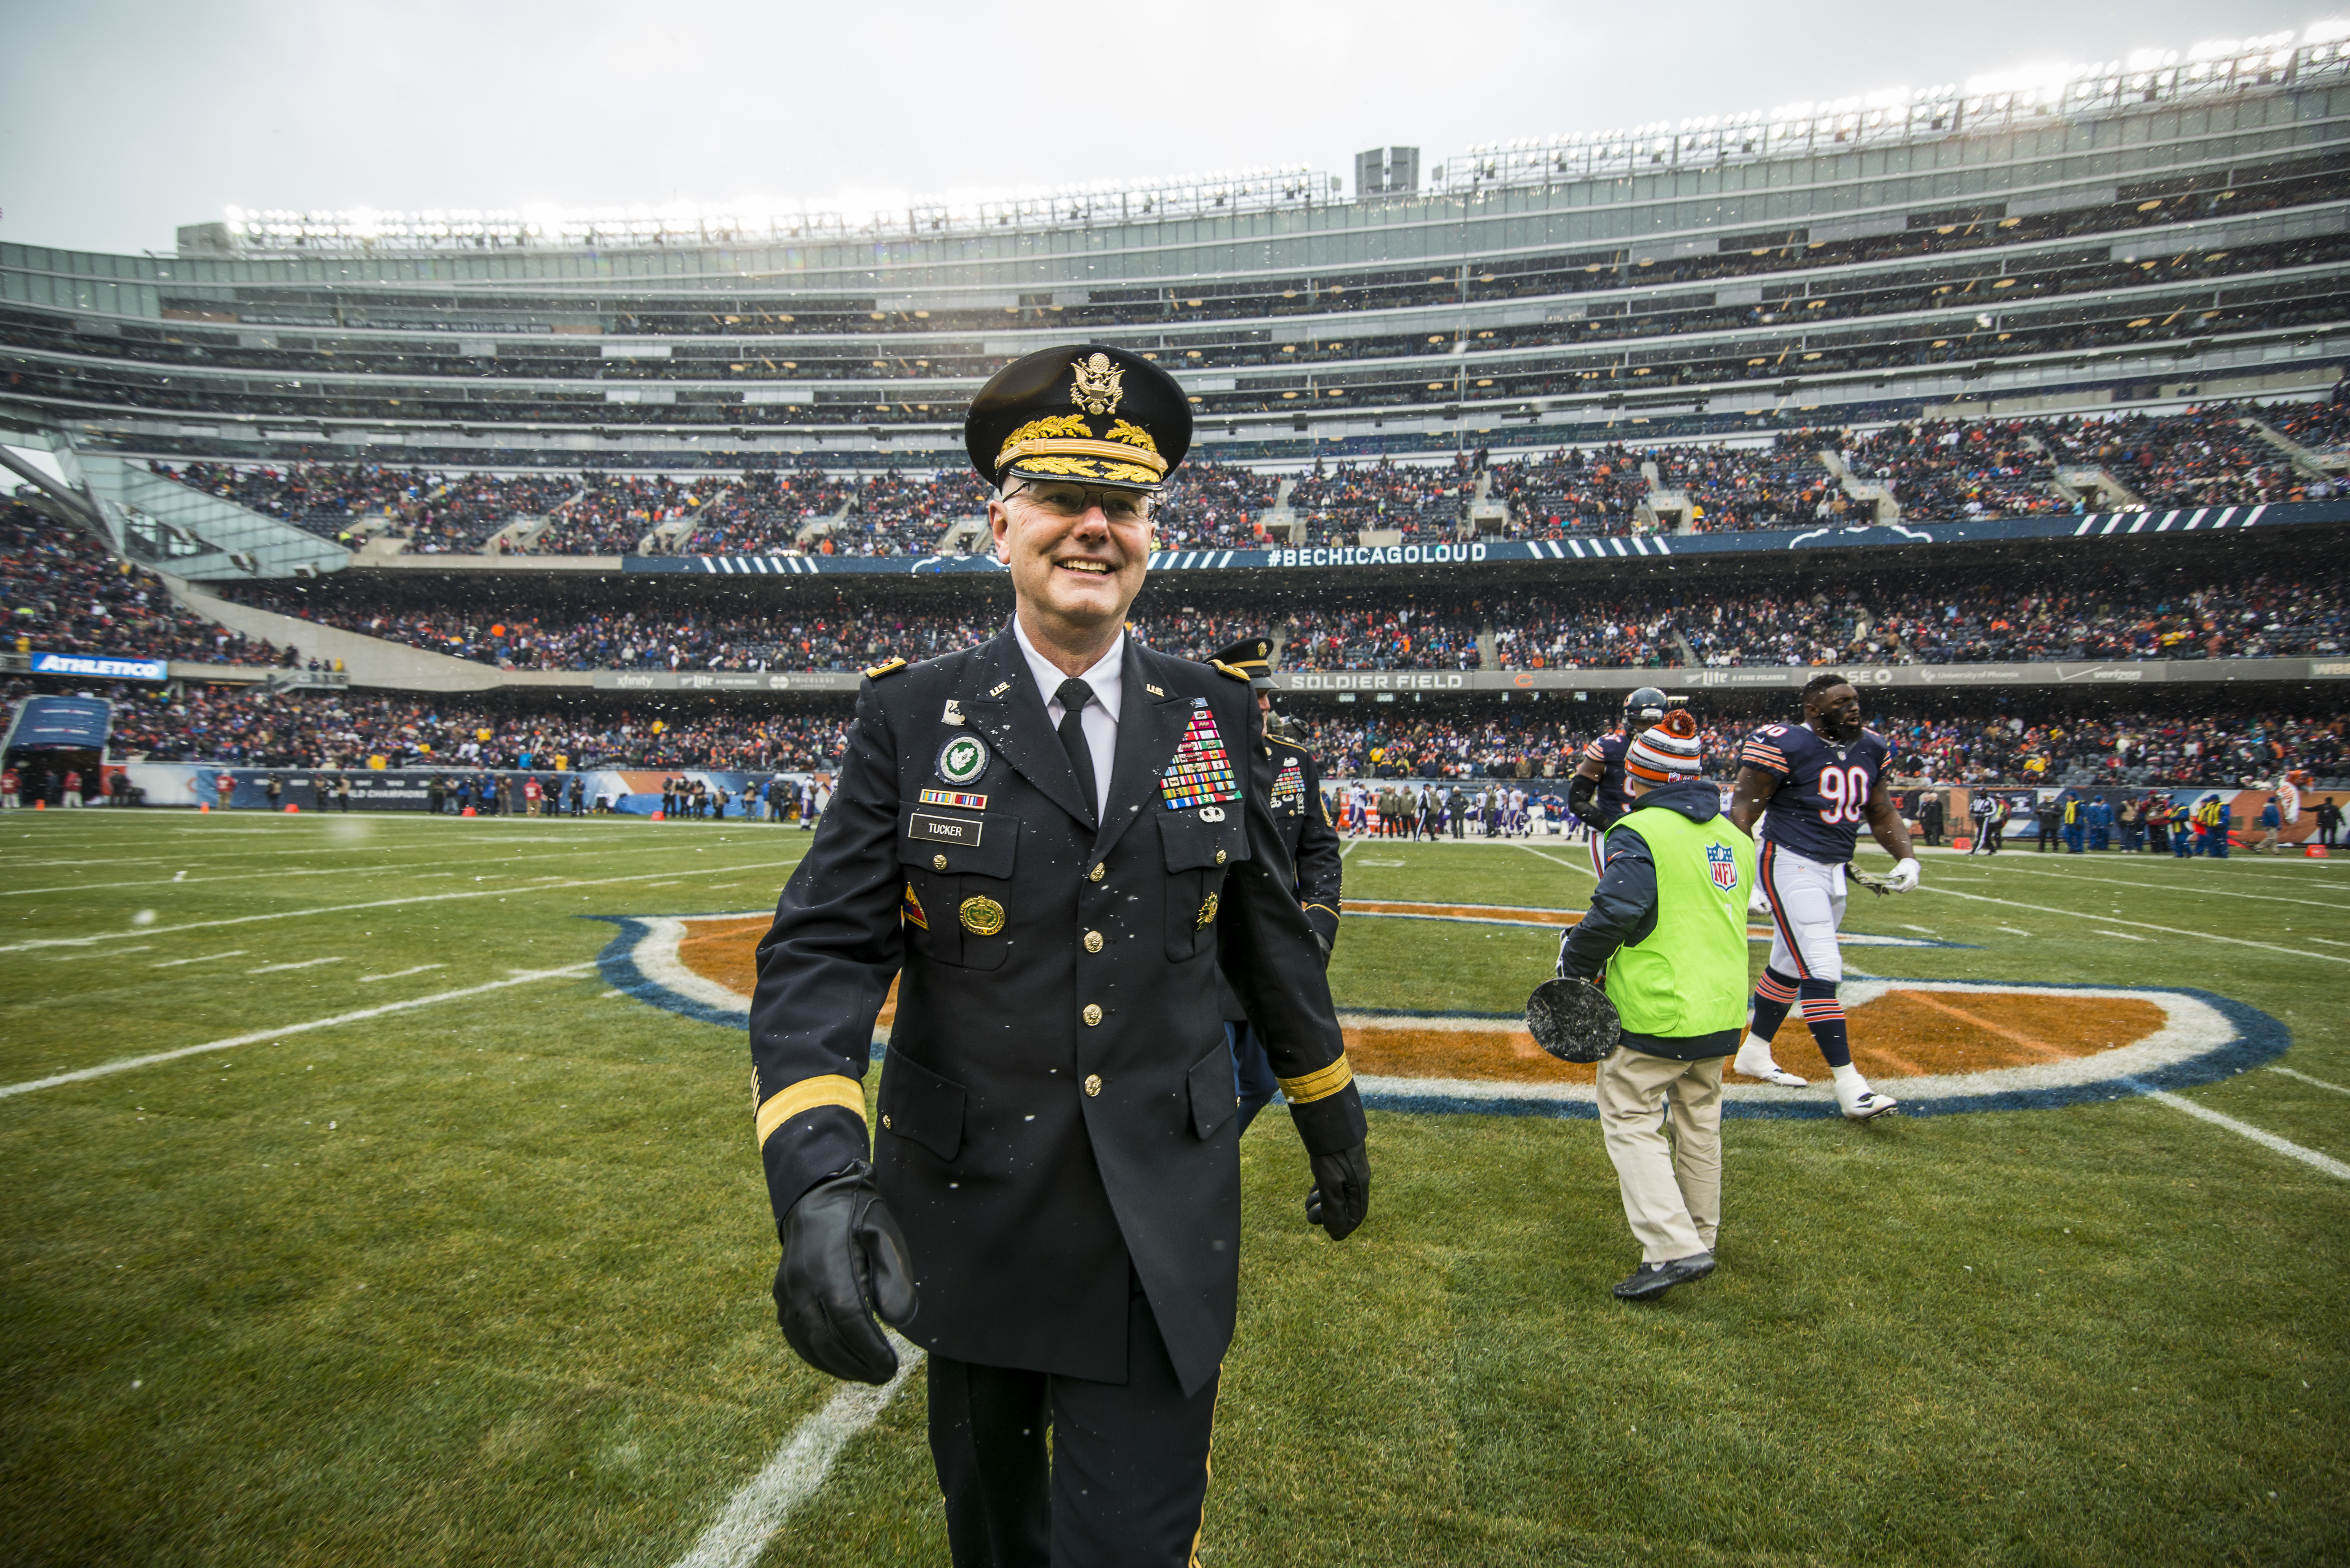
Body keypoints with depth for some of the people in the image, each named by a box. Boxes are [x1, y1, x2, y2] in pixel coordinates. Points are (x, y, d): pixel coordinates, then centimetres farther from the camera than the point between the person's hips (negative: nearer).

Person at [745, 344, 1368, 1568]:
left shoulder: (1214, 713, -2)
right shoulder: (911, 715, -7)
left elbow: (1270, 934, 7)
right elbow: (823, 948, -13)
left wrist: (1331, 1119, 14)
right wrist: (814, 1173, -28)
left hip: (1163, 1227, 0)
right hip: (966, 1214, 1)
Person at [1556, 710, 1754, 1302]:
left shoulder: (1640, 832, -14)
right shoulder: (1734, 837, 10)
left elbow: (1618, 910, -23)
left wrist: (1576, 957, -8)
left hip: (1656, 1008, -8)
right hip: (1721, 1007, 8)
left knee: (1631, 1120, 1)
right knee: (1698, 1119, 21)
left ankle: (1673, 1247, -8)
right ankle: (1699, 1234, 34)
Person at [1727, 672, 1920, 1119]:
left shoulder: (1870, 748, 8)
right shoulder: (1784, 746, -15)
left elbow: (1881, 812, 19)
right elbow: (1743, 811, -14)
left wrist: (1907, 857, 4)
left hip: (1836, 872, 8)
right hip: (1791, 867, -8)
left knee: (1791, 967, 17)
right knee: (1822, 970, -11)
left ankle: (1754, 1053, 33)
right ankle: (1850, 1086, -7)